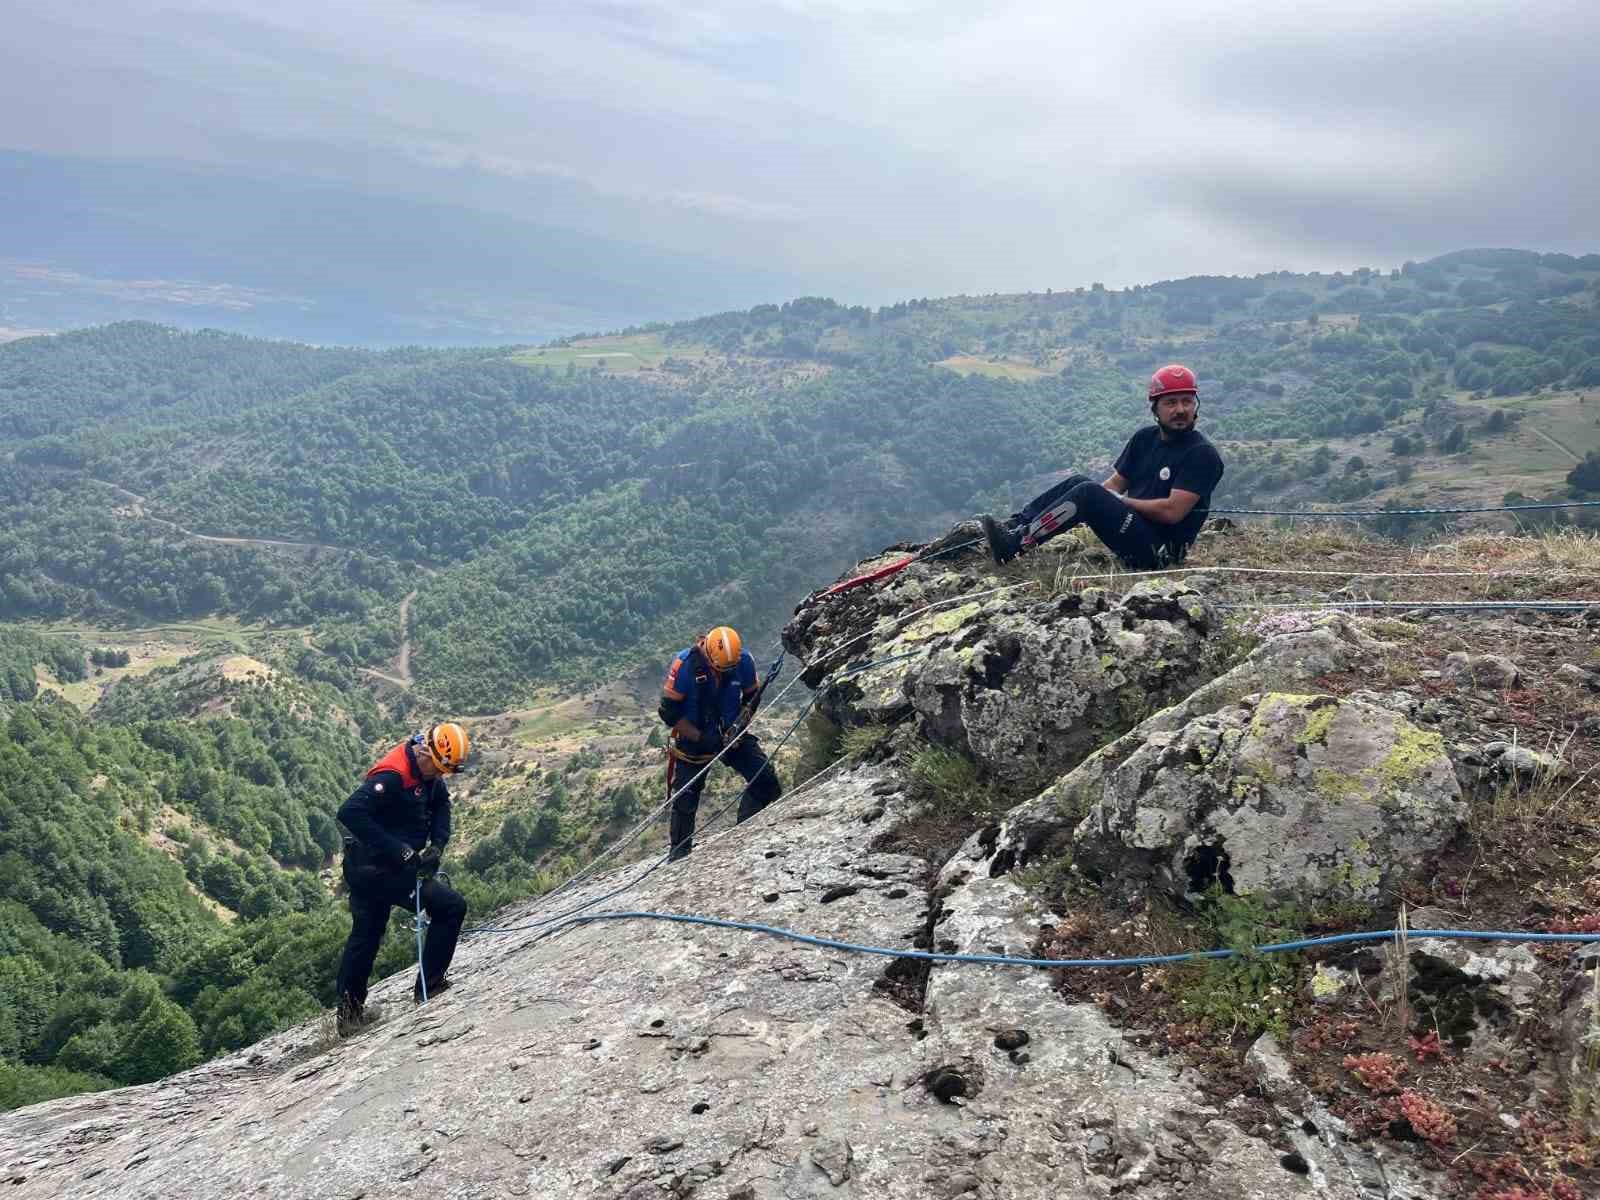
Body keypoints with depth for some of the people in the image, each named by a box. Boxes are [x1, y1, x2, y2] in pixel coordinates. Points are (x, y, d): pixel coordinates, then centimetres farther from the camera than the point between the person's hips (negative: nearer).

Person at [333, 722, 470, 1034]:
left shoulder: (428, 775, 3)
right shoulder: (391, 776, -26)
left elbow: (441, 806, 13)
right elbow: (349, 813, -32)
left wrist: (436, 846, -6)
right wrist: (399, 851, -31)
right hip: (377, 869, -10)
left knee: (365, 936, 20)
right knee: (451, 906, -8)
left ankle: (350, 1012, 34)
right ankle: (428, 986, 3)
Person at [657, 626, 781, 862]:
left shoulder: (744, 661, -16)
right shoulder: (684, 664, -26)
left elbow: (752, 697, 3)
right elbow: (669, 713, -18)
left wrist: (739, 726, -13)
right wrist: (701, 739, -22)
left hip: (731, 734, 3)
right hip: (693, 738, -3)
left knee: (766, 779, -11)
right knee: (685, 799, 1)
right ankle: (679, 852, 21)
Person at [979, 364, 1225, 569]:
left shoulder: (1202, 454, -12)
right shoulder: (1145, 438, 11)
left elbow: (1172, 511, -19)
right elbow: (1116, 483, 13)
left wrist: (1121, 501, -8)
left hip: (1160, 551, -8)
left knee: (1088, 493, -23)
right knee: (1078, 482, -4)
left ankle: (1014, 544, -25)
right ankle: (1014, 528, -12)